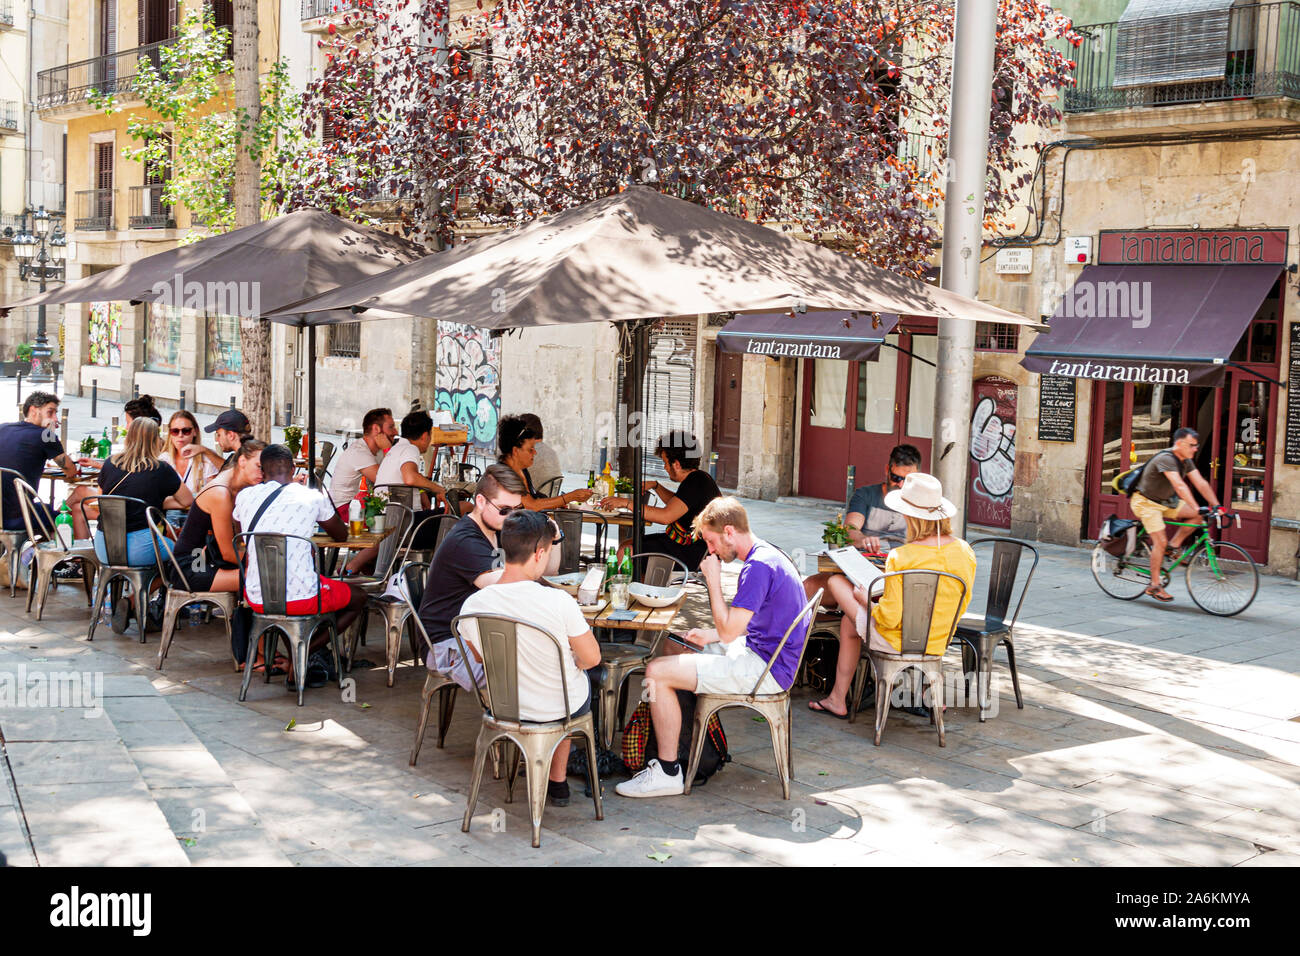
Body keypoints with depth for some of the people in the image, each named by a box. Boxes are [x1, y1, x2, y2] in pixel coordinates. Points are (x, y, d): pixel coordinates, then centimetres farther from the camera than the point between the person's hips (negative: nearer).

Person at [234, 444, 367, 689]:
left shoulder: (245, 497, 4)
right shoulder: (313, 497, -3)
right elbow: (342, 535, 15)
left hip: (257, 599, 4)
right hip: (301, 598, -3)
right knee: (359, 597, 23)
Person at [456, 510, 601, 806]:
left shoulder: (472, 605, -18)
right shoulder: (558, 601, -30)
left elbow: (480, 658, 2)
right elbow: (591, 658, -16)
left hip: (505, 706, 3)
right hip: (562, 709, -3)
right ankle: (558, 779, 41)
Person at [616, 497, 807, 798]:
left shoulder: (759, 567, -22)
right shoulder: (767, 555, 11)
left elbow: (728, 631, -23)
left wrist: (713, 581, -14)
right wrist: (711, 635, 9)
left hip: (765, 669, -11)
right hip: (763, 654, 11)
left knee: (657, 672, -15)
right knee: (669, 655, 22)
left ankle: (667, 773, -6)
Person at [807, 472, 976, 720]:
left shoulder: (900, 558, -26)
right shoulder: (965, 552, -8)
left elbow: (890, 618, -21)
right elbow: (961, 606, 4)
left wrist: (864, 597, -3)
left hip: (897, 644, -5)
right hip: (939, 644, 6)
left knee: (849, 622, 24)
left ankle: (838, 700, 35)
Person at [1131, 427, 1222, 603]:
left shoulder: (1186, 462, 0)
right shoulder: (1165, 459, -28)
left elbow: (1201, 483, -4)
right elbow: (1179, 486, -37)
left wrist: (1216, 506, -13)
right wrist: (1197, 508, -44)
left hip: (1165, 501, 8)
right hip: (1146, 502, -8)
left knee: (1198, 516, -8)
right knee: (1160, 541, -16)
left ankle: (1174, 546, 4)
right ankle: (1154, 586, -6)